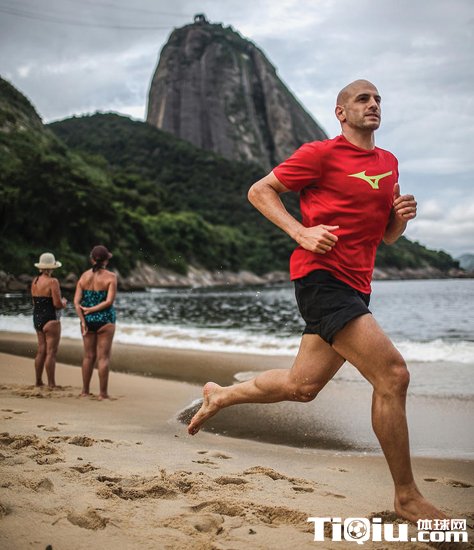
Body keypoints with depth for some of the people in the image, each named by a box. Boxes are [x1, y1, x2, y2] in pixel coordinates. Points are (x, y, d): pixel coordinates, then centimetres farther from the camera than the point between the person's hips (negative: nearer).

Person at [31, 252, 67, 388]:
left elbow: (35, 302, 15)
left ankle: (38, 381, 20)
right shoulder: (53, 282, -15)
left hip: (37, 319, 8)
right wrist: (64, 302, 3)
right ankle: (51, 384, -1)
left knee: (41, 351, 15)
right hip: (50, 320, -8)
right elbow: (57, 304, -19)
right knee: (51, 352, -3)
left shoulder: (35, 281, 9)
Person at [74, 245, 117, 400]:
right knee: (103, 357, 0)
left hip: (88, 319, 4)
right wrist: (90, 310, -8)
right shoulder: (111, 276, -7)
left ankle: (85, 391, 19)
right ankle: (102, 393, 2)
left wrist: (83, 321, -4)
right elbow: (109, 301, -16)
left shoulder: (84, 276, 3)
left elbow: (76, 302, -3)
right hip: (105, 319, -4)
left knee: (88, 356, 13)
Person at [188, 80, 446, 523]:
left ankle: (219, 395, 38)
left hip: (354, 286, 8)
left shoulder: (389, 163, 18)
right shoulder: (321, 154, -3)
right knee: (392, 375, -16)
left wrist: (401, 215, 1)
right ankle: (407, 498, -3)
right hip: (322, 276, -8)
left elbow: (386, 236, 24)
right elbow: (259, 191, 0)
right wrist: (301, 232, -13)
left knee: (301, 386, 15)